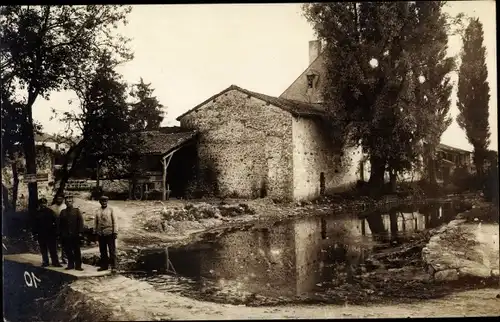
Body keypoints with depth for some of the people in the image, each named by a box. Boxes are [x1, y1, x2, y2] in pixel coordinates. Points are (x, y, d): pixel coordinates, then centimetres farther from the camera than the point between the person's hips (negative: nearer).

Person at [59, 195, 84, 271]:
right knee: (68, 251, 7)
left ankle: (78, 265, 7)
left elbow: (80, 222, -4)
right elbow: (60, 223, 10)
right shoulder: (63, 212, 10)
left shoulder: (77, 211, 2)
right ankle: (70, 265, 17)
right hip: (65, 235, 3)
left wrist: (80, 232, -12)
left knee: (76, 250, 2)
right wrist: (60, 233, 3)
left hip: (75, 234, -3)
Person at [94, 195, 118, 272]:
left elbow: (114, 221, -2)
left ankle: (113, 267, 1)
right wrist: (95, 233, 8)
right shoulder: (97, 211, 9)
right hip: (100, 234, 3)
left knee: (112, 250, -2)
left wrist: (115, 232, -8)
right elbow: (95, 223, 12)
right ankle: (104, 266, 18)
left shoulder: (110, 210, 1)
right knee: (103, 251, 9)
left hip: (109, 233, -3)